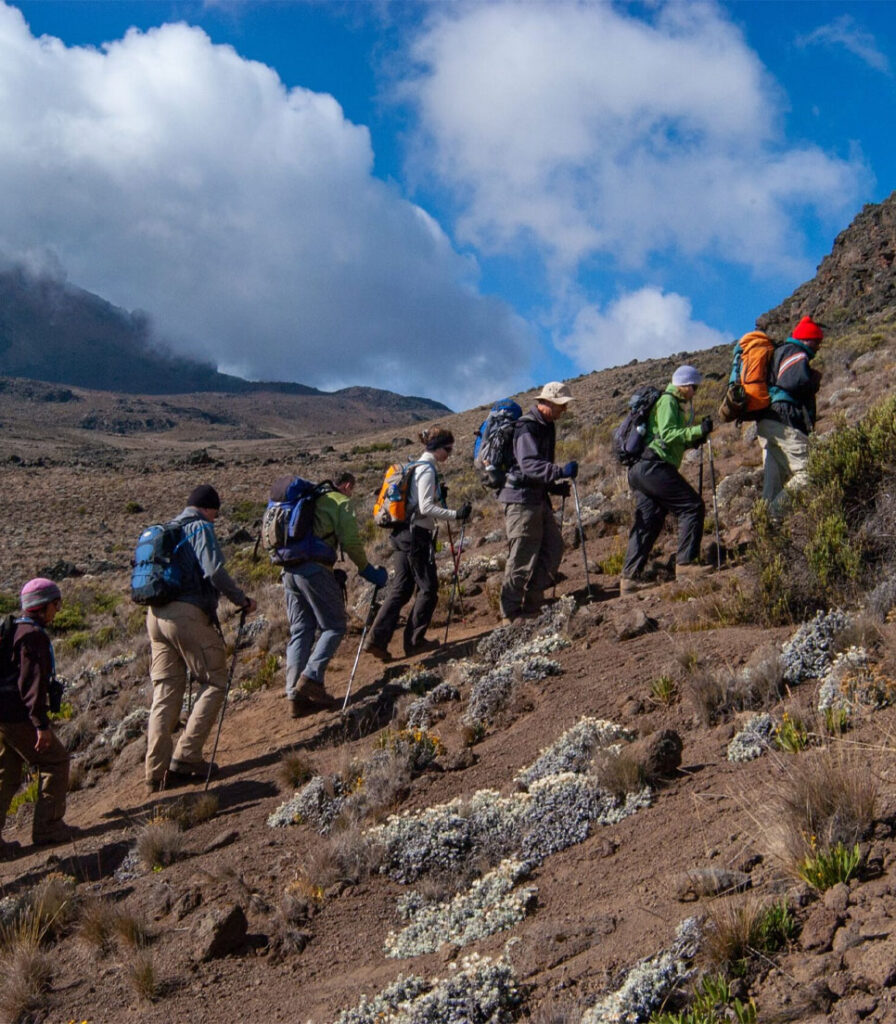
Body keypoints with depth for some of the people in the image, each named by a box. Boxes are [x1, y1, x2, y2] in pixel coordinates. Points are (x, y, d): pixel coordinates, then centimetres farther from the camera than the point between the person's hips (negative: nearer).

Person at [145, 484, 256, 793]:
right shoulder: (201, 528, -3)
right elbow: (214, 571, -16)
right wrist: (242, 600, -6)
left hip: (156, 615, 8)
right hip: (188, 614, -8)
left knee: (165, 692, 8)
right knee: (215, 683, 3)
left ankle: (156, 773, 6)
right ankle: (186, 756, -5)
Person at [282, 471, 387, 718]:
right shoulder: (341, 502, 4)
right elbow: (350, 541, -5)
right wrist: (366, 569, 7)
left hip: (289, 570, 7)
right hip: (315, 570, -7)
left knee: (300, 631, 8)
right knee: (334, 627, 2)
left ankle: (295, 694, 2)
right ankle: (311, 678, -15)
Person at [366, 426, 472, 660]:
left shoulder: (419, 467, 17)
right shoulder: (427, 470, -13)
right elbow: (426, 508, -20)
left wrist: (439, 494, 14)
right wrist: (455, 514, -22)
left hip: (403, 535, 9)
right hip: (417, 536, -9)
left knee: (400, 589, 7)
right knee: (428, 588, 2)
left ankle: (378, 639, 2)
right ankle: (414, 641, 8)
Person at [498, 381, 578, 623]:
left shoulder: (546, 427, 16)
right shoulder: (527, 427, -16)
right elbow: (529, 465, -30)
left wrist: (556, 486, 13)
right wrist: (561, 472, -40)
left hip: (538, 498, 10)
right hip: (520, 497, -10)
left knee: (553, 548, 9)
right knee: (523, 558, -7)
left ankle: (531, 605, 17)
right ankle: (512, 614, 3)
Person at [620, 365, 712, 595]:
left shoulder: (674, 403, 28)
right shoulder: (667, 401, -4)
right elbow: (667, 434, -17)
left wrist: (694, 440, 15)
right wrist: (698, 430, -19)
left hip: (641, 470, 11)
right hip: (654, 466, -11)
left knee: (647, 523, 7)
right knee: (692, 506, -10)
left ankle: (629, 577, 5)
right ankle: (685, 563, -13)